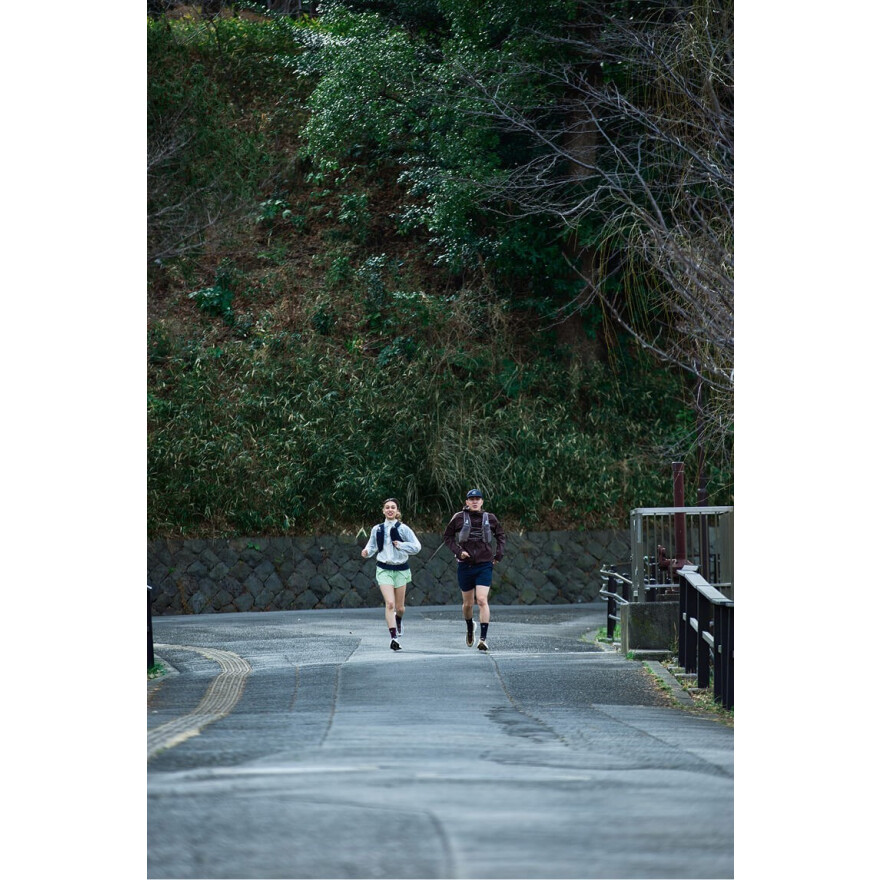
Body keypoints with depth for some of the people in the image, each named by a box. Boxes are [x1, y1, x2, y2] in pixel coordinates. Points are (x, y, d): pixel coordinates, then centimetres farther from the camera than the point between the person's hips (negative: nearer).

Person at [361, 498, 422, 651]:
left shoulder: (403, 529, -3)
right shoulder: (377, 530, 4)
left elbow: (417, 546, -3)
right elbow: (372, 547, 11)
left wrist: (402, 545, -16)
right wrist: (366, 552, -10)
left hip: (401, 569, 0)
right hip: (384, 569, 0)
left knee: (399, 607, 10)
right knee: (390, 603, -17)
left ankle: (398, 620, 46)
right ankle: (394, 637, -16)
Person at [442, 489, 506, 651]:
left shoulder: (490, 518, 4)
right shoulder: (459, 518, -1)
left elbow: (501, 536, 19)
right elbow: (447, 536, 7)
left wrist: (498, 555, 8)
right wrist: (458, 551, -7)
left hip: (485, 565, -1)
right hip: (466, 565, 1)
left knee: (482, 600, -15)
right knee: (467, 603, 11)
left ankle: (483, 638, -16)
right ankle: (470, 629, 41)